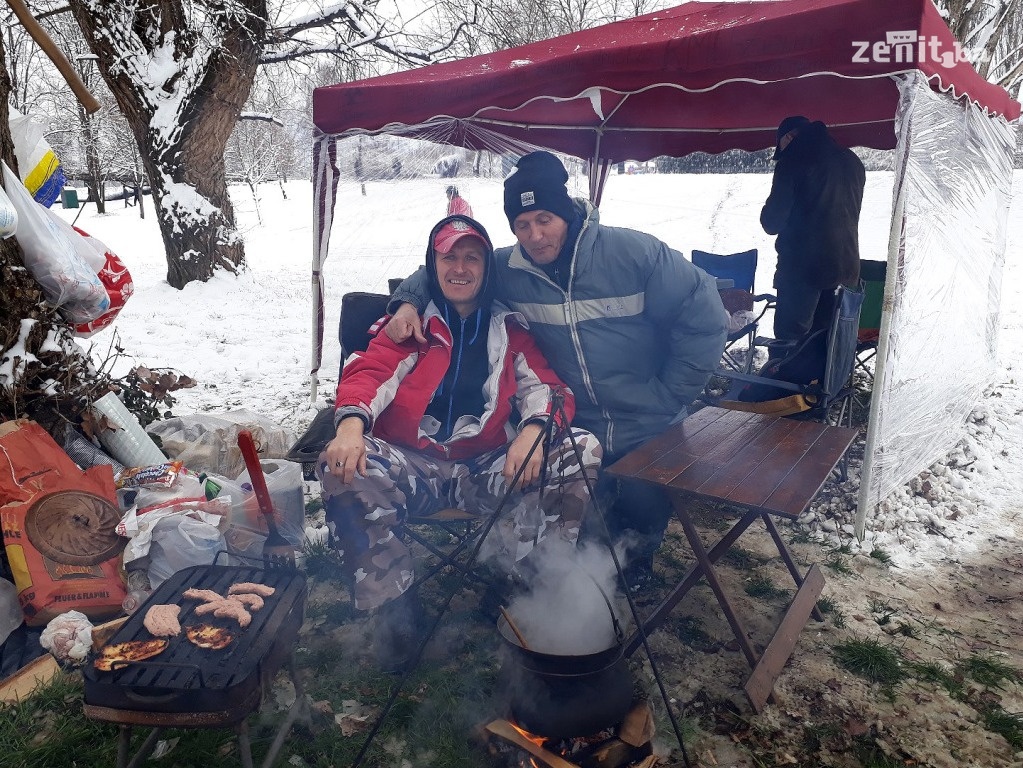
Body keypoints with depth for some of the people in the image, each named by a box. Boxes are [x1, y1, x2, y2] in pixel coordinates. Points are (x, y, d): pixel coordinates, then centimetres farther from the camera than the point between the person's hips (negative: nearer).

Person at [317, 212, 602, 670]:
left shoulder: (510, 331, 15)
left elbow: (544, 385, 4)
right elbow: (369, 373, -3)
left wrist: (533, 429, -21)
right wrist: (351, 423, -26)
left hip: (490, 471, 1)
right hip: (414, 468, 0)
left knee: (583, 451, -20)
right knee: (340, 467, -29)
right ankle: (393, 602, -13)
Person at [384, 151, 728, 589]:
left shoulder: (634, 252, -15)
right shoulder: (508, 270, -6)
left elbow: (704, 319, -11)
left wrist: (668, 395, -10)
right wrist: (409, 300, -11)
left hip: (649, 435, -1)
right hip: (574, 433, 2)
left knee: (645, 512, 6)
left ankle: (635, 547, 42)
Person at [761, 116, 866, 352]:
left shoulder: (795, 161, -7)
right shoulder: (852, 161, 14)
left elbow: (772, 221, -9)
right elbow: (851, 214, 20)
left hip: (803, 266, -7)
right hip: (846, 268, 7)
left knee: (788, 341, -3)